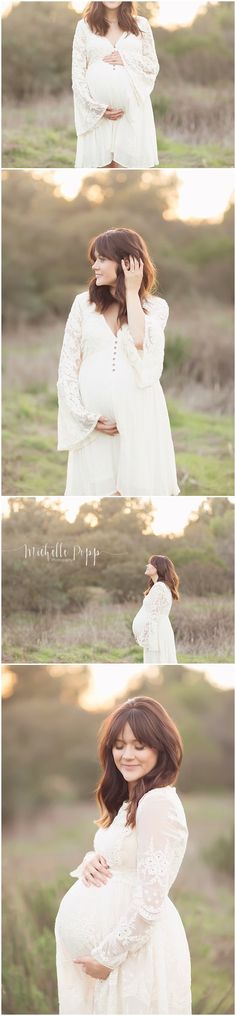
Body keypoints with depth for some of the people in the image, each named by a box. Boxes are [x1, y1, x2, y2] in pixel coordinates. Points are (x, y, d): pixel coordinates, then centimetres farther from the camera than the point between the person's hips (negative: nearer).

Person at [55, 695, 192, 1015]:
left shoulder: (158, 803, -19)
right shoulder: (129, 800, 11)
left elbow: (150, 901, -22)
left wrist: (107, 955, -16)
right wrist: (92, 860, -2)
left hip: (136, 947, -9)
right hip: (108, 937, 9)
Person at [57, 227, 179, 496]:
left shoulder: (156, 307, 7)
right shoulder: (84, 303, 9)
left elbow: (140, 344, -13)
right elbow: (68, 366, 6)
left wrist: (132, 292, -5)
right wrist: (85, 415, -5)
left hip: (138, 415, -1)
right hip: (94, 417, 1)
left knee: (139, 489, -3)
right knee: (94, 489, -1)